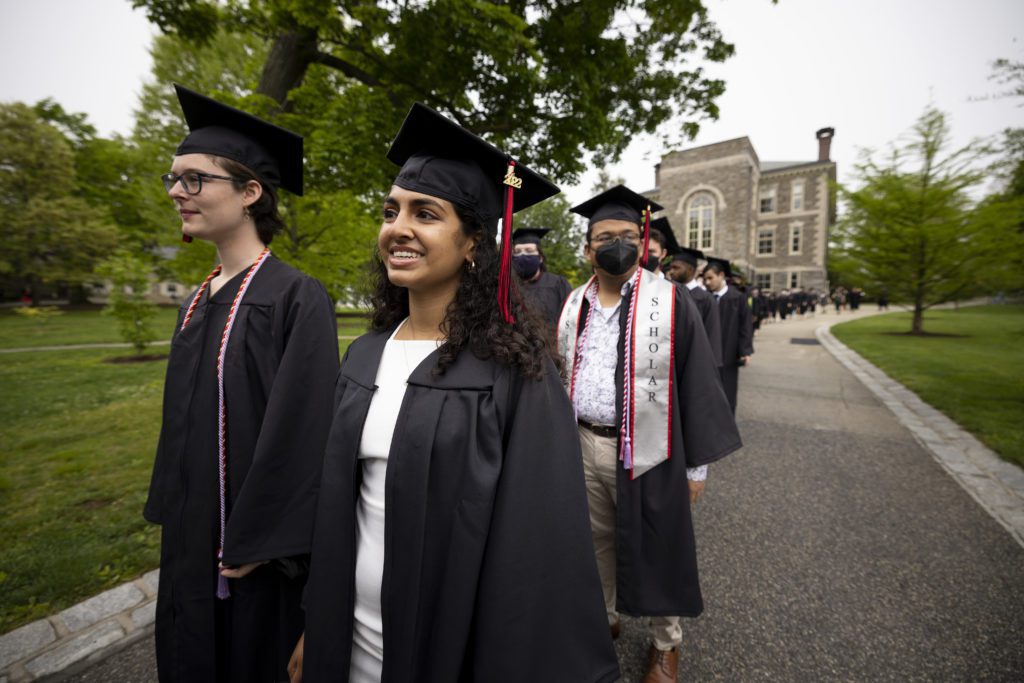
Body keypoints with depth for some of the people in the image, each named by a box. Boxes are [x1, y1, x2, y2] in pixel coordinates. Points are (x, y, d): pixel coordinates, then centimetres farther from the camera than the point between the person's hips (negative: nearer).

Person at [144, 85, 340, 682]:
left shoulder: (297, 299, -20)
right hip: (191, 544, 8)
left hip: (257, 557, -7)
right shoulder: (198, 303, 5)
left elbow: (301, 432, -22)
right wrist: (171, 517, 15)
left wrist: (256, 545, -16)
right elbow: (183, 420, 13)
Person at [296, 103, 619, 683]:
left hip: (456, 636, -4)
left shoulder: (515, 370, -20)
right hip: (350, 626, 5)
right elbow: (333, 503, 5)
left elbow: (543, 541, -17)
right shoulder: (365, 357, -2)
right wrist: (315, 626, 10)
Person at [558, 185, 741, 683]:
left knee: (654, 549, 13)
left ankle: (666, 643, 39)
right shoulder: (573, 305, 4)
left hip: (646, 452, -3)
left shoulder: (670, 302, -8)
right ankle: (602, 618, 45)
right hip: (581, 446, 4)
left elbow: (697, 382, -6)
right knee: (596, 541, 20)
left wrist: (697, 463, -6)